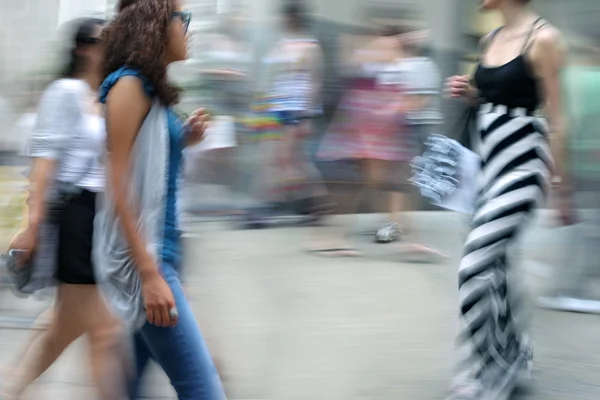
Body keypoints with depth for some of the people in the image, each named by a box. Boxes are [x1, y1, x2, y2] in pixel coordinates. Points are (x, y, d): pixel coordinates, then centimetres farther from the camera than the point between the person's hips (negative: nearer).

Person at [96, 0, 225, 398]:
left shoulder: (153, 89, 14)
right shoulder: (129, 85, -11)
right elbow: (119, 187, -17)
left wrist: (185, 140, 7)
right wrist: (150, 274, -21)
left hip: (160, 246, 9)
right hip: (140, 255, -9)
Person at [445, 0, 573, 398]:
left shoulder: (543, 38, -12)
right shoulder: (491, 40, 10)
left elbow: (558, 118, -11)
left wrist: (562, 186, -10)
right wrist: (470, 92, 3)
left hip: (523, 164, -8)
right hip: (490, 162, 8)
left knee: (475, 266, -15)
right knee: (493, 266, 14)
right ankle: (515, 360, 31)